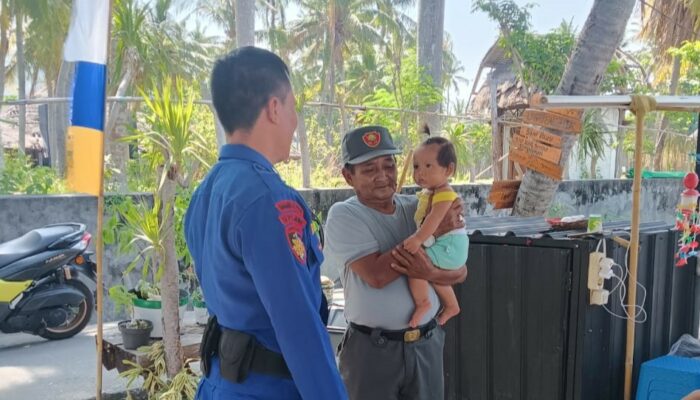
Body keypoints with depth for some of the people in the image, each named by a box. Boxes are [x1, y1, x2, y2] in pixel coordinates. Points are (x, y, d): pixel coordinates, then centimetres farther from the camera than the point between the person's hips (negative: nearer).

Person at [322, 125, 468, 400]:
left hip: (427, 343, 4)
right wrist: (433, 232, -16)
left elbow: (460, 271, 3)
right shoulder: (343, 215, -8)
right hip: (372, 348, -4)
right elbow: (376, 275, -21)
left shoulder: (416, 208, 4)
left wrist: (429, 272, -20)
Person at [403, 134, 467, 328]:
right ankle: (451, 305, 45)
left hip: (448, 246, -11)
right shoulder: (427, 193, 13)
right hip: (444, 247, 11)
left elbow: (435, 218, -34)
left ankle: (422, 302, -9)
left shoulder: (444, 193, -19)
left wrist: (418, 239, -43)